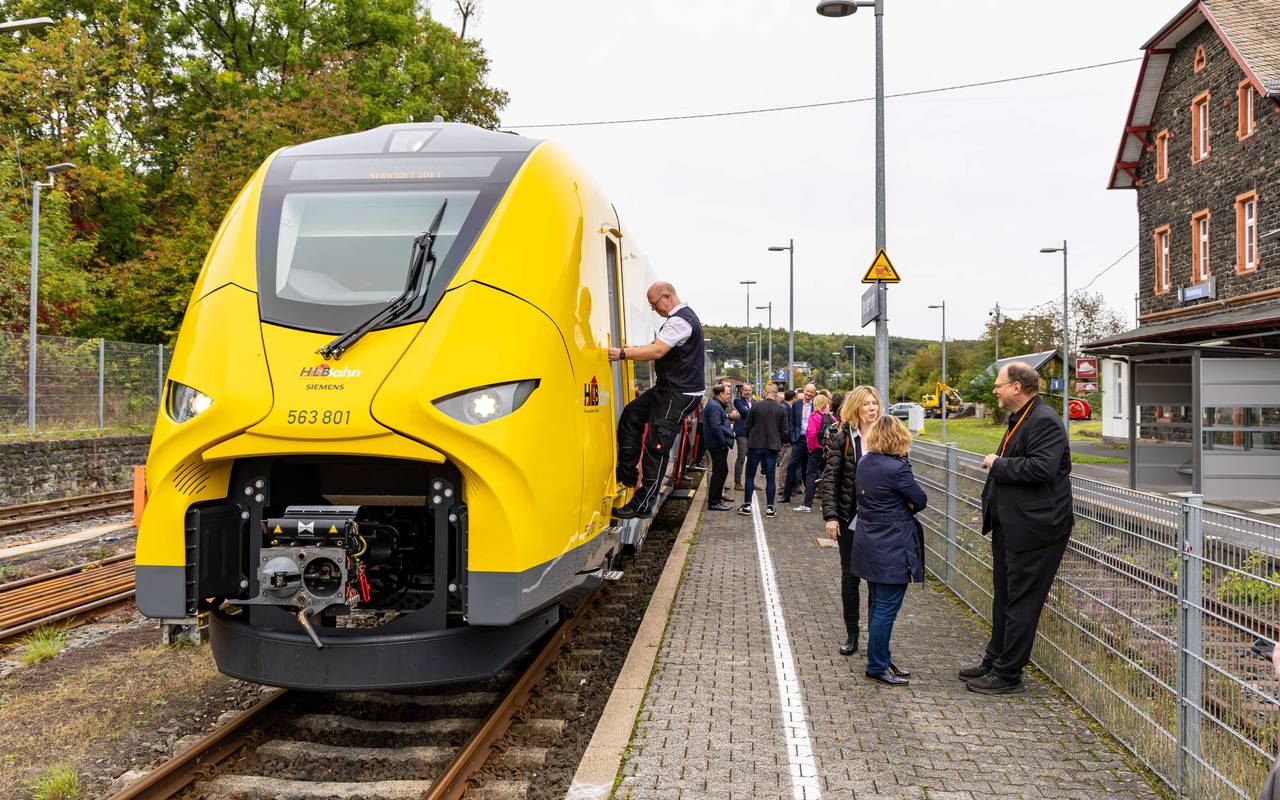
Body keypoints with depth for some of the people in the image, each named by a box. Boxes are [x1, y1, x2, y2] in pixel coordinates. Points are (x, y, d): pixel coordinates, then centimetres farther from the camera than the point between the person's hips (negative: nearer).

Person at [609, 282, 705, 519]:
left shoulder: (680, 320, -19)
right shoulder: (683, 317, 16)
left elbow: (657, 351, -29)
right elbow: (662, 350, 21)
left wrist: (622, 353, -31)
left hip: (681, 394, -11)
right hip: (668, 387, 11)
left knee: (656, 446, -9)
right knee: (631, 415, 11)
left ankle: (643, 504, -5)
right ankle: (626, 474, 14)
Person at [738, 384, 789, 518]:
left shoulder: (756, 406, -6)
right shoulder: (782, 409, -3)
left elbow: (748, 426, -1)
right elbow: (784, 431, -1)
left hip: (755, 445, -1)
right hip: (772, 446, 1)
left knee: (750, 476, 9)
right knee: (770, 478, 6)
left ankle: (747, 505, 7)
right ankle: (769, 508, 5)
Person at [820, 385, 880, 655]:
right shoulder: (843, 437, -3)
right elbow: (829, 478, -3)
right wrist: (831, 515, -10)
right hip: (850, 519, 0)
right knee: (850, 576, 9)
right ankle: (851, 635, 22)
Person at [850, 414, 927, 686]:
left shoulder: (864, 462, 3)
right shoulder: (897, 468, -20)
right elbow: (921, 501, -10)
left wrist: (893, 509, 5)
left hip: (868, 545, 9)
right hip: (892, 549, -8)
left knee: (877, 605, 17)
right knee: (886, 609, 0)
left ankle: (881, 660, 28)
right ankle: (877, 667, 7)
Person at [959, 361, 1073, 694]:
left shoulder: (1044, 421, -17)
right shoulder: (1019, 419, 14)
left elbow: (1041, 468, -29)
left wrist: (998, 464, -17)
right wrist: (990, 508, 17)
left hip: (1034, 529, -10)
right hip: (1010, 526, 10)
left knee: (1021, 603, 0)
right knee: (1004, 598, 19)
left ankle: (1008, 675, 9)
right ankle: (995, 663, 32)